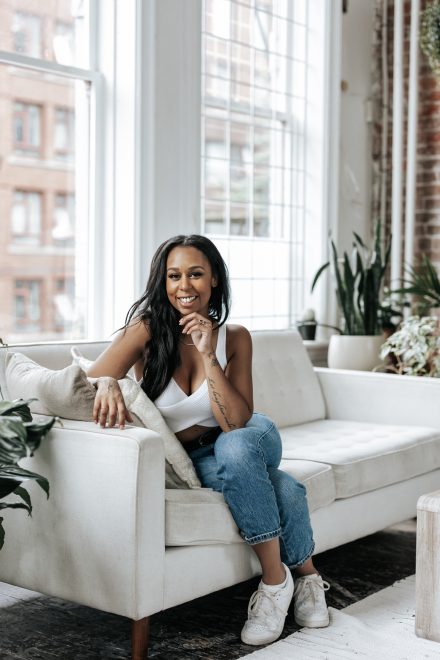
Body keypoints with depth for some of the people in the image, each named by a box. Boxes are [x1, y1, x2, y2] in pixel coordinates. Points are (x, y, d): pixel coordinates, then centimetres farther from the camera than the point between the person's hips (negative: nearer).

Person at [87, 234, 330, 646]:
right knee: (282, 487, -31)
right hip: (177, 461, -1)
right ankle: (304, 576, -6)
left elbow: (237, 423, -19)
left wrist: (207, 355, -28)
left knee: (237, 447, -37)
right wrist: (107, 384, -46)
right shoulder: (146, 329, -13)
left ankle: (276, 579, -20)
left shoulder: (234, 337, -10)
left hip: (233, 447, 2)